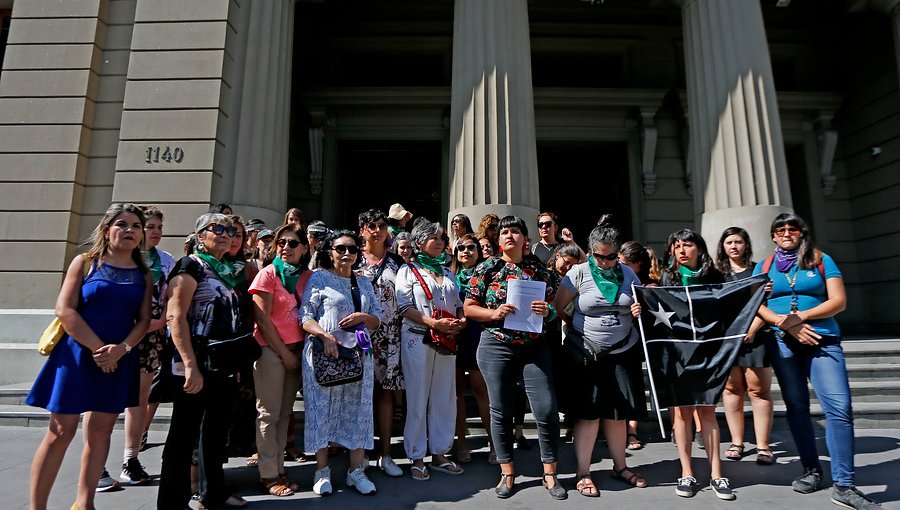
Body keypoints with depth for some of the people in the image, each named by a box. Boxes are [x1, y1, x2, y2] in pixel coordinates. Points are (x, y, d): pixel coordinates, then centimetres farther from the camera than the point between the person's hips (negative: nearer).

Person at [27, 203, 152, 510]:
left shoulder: (144, 274, 8)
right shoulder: (85, 262, 1)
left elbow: (144, 320, 4)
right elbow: (64, 309, -8)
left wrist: (120, 349, -13)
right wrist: (97, 348, -15)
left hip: (119, 359, 3)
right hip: (78, 353, -3)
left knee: (100, 430, 7)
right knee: (61, 431, -1)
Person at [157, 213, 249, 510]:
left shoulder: (230, 271, 14)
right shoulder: (191, 265, -8)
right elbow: (175, 316, -18)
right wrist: (190, 366, -25)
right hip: (197, 367, -8)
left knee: (217, 433, 19)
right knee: (184, 436, 2)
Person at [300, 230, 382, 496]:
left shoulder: (364, 282, 16)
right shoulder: (319, 278, 3)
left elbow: (377, 318, 15)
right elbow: (305, 316, -5)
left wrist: (363, 317, -6)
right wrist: (325, 335, -20)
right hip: (324, 354, -4)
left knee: (358, 408, 6)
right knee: (322, 407, 2)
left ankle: (356, 470, 16)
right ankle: (322, 470, 16)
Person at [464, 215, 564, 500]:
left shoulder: (540, 271, 7)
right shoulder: (486, 269, 2)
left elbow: (554, 310, 12)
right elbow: (469, 308, 2)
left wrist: (546, 311, -10)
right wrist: (495, 313, -15)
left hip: (534, 348, 1)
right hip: (496, 348, -1)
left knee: (547, 409, -2)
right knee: (501, 411, 7)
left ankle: (550, 473, 19)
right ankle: (507, 473, 25)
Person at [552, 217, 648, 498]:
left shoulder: (628, 273, 4)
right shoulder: (578, 273, -7)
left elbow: (640, 305, 14)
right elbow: (558, 309, -4)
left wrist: (639, 311, -7)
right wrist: (579, 327, -6)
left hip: (623, 352, 3)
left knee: (618, 412, 12)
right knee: (588, 412, 1)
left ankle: (620, 466, 31)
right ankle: (583, 472, 14)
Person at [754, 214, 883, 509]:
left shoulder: (821, 260, 8)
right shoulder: (763, 267, 11)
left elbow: (839, 301, -1)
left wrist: (801, 316, -15)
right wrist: (787, 324, -13)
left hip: (822, 340, -1)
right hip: (782, 343, 2)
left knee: (839, 406, -12)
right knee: (797, 407, 7)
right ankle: (812, 471, 20)